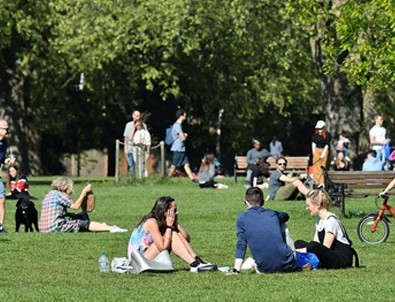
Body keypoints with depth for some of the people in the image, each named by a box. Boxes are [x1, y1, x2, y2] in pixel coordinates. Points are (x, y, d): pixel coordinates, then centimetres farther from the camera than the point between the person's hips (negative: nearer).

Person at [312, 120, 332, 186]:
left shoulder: (327, 135, -11)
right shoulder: (316, 134, 2)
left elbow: (327, 145, -12)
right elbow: (313, 142, 9)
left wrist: (323, 154, -17)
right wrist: (313, 151, 3)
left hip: (324, 150, -4)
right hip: (316, 150, 4)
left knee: (322, 167, -4)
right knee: (316, 166, 3)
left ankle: (322, 182, -2)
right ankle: (316, 181, 9)